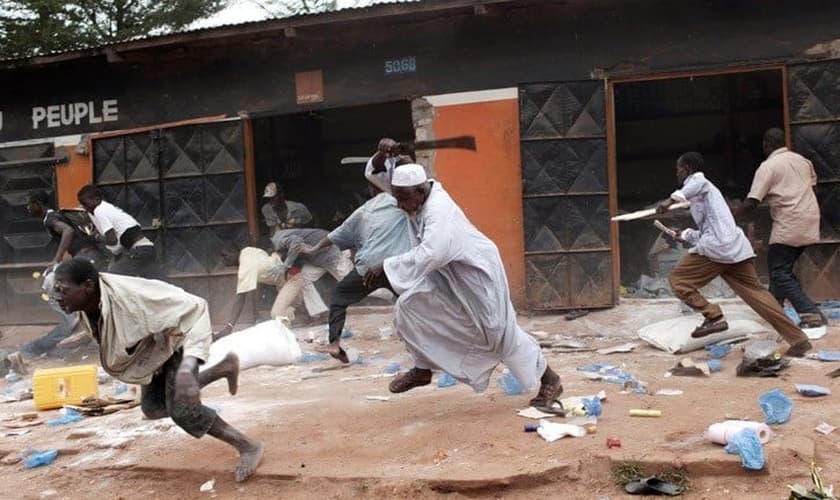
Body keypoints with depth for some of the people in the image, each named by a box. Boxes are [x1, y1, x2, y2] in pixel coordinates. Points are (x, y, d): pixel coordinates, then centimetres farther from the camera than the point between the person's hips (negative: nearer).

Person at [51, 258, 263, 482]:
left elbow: (193, 309, -41)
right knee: (153, 408, 18)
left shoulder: (129, 296, -40)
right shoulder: (88, 311, -17)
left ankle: (248, 446, -1)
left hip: (177, 340, -8)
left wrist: (186, 369, -51)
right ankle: (224, 368, 29)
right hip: (152, 350, 9)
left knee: (181, 408, -19)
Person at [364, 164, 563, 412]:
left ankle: (550, 381, 18)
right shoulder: (420, 202, -5)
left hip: (477, 273, -8)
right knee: (407, 306, -4)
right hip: (447, 275, 8)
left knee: (500, 331, -1)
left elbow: (430, 254, -46)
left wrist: (386, 266, -43)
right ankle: (423, 369, 13)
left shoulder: (439, 212, -32)